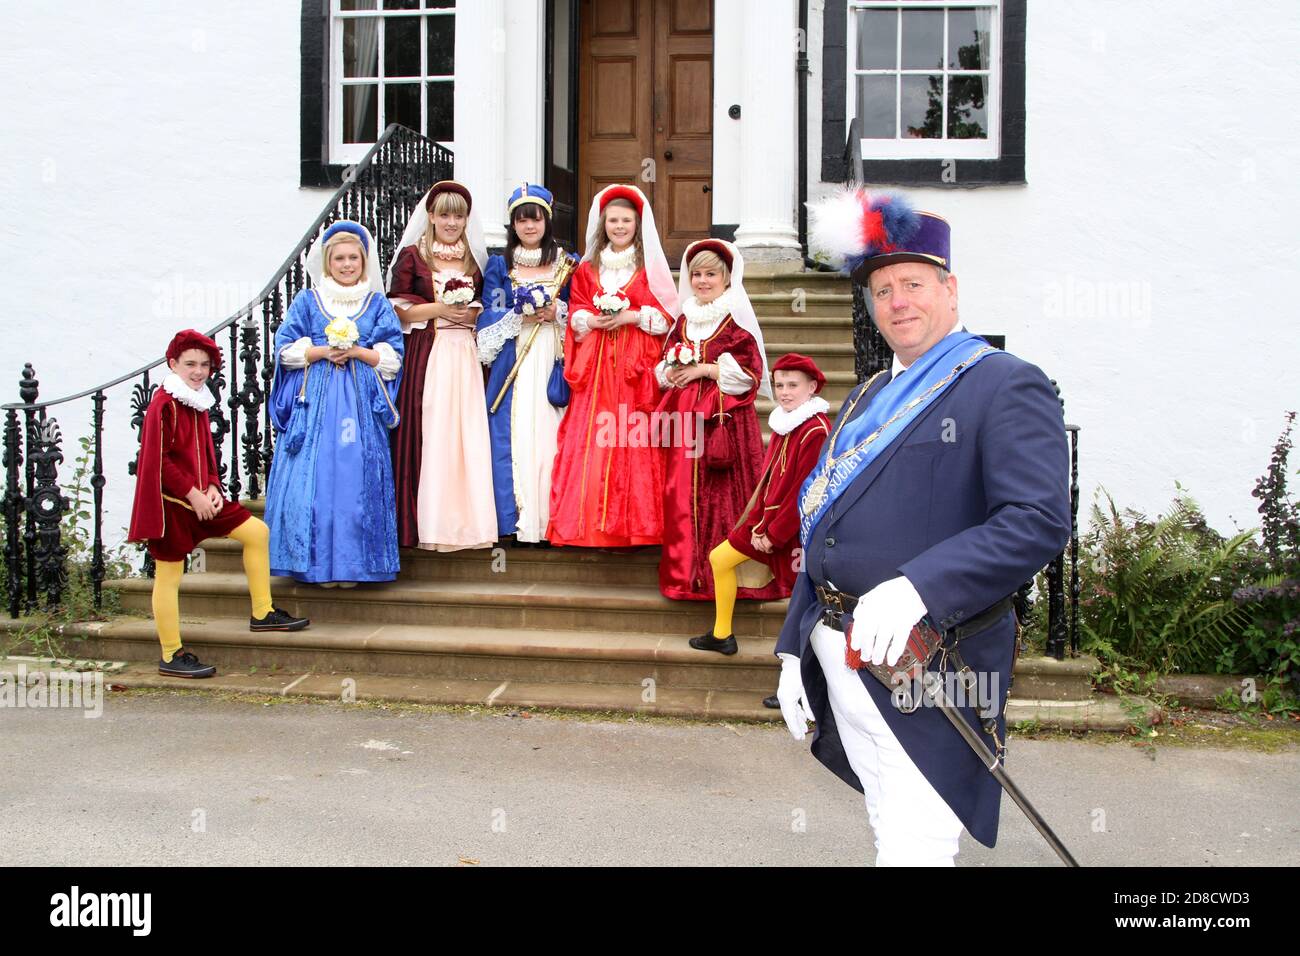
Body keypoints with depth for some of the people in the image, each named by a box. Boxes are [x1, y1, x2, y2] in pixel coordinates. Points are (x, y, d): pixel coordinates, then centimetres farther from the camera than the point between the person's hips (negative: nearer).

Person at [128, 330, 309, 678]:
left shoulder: (199, 403, 13)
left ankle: (262, 613, 14)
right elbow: (157, 460, -18)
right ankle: (171, 656, 9)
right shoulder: (164, 404, -14)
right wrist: (192, 493, -17)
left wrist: (212, 488, 3)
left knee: (256, 531, 6)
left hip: (199, 497, 9)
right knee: (169, 575, -1)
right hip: (170, 502, -9)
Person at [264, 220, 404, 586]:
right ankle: (317, 562, 2)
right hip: (315, 403, 0)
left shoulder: (378, 304, 11)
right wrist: (323, 351, -8)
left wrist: (356, 351, -9)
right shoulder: (306, 301, 11)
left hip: (362, 403, 0)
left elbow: (393, 358, 5)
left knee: (356, 480, -3)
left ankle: (352, 563, 4)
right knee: (314, 477, -6)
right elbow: (286, 350, 5)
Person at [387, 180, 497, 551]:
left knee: (468, 433, -1)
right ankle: (429, 522, -1)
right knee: (428, 434, -7)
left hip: (464, 354, 4)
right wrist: (439, 308, -11)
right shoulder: (412, 255, 3)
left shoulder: (474, 259, 16)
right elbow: (396, 310, -3)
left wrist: (471, 314, 1)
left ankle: (467, 518, 6)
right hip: (426, 354, -4)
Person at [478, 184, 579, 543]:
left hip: (553, 362, 0)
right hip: (513, 363, 1)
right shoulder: (499, 266, 13)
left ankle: (551, 519, -1)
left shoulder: (567, 263, 12)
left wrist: (558, 314, -9)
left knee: (550, 432, -7)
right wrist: (520, 316, -11)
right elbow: (490, 315, 5)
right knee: (513, 435, -7)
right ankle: (517, 519, -3)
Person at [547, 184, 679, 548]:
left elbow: (666, 314, 1)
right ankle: (590, 522, 2)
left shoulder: (650, 266, 7)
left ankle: (634, 522, 1)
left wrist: (631, 317, -11)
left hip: (636, 365, -2)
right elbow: (575, 311, 13)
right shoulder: (587, 268, 15)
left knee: (634, 439, -6)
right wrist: (592, 319, -7)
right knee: (591, 440, -3)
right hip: (596, 365, 2)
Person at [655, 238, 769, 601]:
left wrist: (704, 369, -11)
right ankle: (687, 572, 9)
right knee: (683, 493, 2)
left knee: (726, 491, -9)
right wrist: (673, 370, 0)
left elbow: (750, 370, -9)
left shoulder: (737, 320, 0)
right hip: (686, 416, 5)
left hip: (726, 418, -5)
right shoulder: (684, 320, 17)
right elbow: (663, 367, 22)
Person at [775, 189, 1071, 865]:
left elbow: (1039, 521, -20)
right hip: (837, 660, 7)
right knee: (888, 837, 20)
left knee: (914, 850, -6)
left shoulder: (1007, 386, -6)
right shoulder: (866, 400, 17)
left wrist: (916, 587, -30)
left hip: (926, 664, -7)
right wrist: (794, 651, 14)